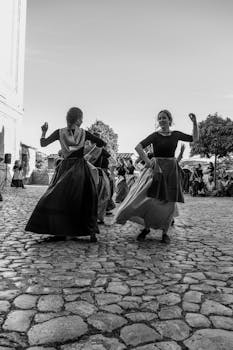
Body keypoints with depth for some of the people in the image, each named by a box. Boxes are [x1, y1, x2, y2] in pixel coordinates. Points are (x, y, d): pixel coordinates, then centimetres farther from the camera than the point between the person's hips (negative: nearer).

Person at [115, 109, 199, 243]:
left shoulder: (176, 135, 8)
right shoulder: (155, 136, -3)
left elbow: (194, 138, 17)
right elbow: (138, 147, -12)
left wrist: (195, 123, 6)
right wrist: (147, 161, -19)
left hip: (172, 170, 3)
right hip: (156, 168, -3)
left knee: (170, 202, 2)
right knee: (150, 200, -10)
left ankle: (165, 232, 15)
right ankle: (146, 227, 11)